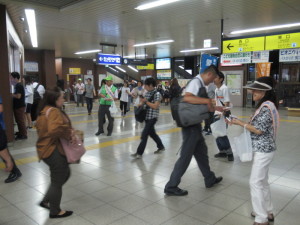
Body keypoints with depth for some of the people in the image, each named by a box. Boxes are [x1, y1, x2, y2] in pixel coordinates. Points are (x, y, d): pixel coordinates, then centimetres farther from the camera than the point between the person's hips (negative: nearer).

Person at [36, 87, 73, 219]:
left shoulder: (45, 110, 10)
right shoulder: (53, 111, -22)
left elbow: (41, 127, 20)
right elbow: (55, 129, -38)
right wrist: (69, 133, -21)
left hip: (47, 148, 10)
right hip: (54, 150, -10)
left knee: (64, 174, 24)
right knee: (58, 181, 7)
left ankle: (45, 201, 32)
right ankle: (55, 211, 25)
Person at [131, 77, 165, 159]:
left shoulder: (157, 94, -12)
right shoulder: (147, 93, 10)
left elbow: (155, 106, -18)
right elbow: (144, 103, 19)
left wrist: (146, 101, -19)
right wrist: (141, 102, -3)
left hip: (152, 117, -8)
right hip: (146, 116, 8)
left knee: (144, 134, -9)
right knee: (152, 133, 17)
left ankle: (139, 153, -5)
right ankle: (161, 147, 35)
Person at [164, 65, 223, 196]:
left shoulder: (200, 84, 14)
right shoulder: (196, 82, -16)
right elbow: (186, 98, -35)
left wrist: (215, 108, 20)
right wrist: (207, 100, -30)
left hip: (195, 125, 10)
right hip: (190, 126, -10)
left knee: (201, 153, 21)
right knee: (185, 156, -2)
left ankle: (210, 179, 38)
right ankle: (171, 187, 9)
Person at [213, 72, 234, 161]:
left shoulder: (224, 88, -15)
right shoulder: (216, 89, 11)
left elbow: (227, 103, -18)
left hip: (223, 115, -8)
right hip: (217, 114, 8)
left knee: (222, 135, -7)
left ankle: (229, 153, 7)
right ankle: (222, 152, 23)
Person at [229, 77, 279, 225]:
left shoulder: (266, 107, -20)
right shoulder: (265, 105, 10)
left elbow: (259, 130, -22)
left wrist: (240, 123, -15)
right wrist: (244, 123, 4)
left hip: (263, 150, -10)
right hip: (263, 149, 10)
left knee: (255, 182, -3)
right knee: (262, 181, 18)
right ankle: (268, 212, 32)